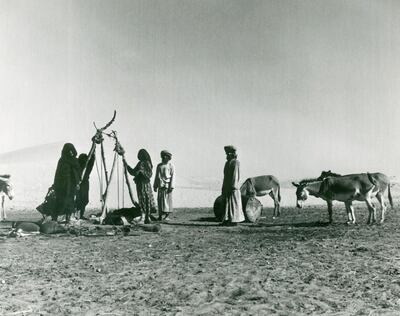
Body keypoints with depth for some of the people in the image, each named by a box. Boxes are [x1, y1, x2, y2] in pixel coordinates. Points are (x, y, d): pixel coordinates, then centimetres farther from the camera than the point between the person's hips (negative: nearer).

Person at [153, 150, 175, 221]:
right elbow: (157, 176, 17)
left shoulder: (171, 166, 2)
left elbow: (173, 176, -4)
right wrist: (155, 186, 12)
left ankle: (167, 216, 2)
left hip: (167, 185, -4)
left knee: (167, 199, -3)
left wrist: (171, 186, -11)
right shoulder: (159, 166, 14)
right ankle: (160, 216, 7)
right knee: (160, 200, 2)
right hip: (160, 186, 4)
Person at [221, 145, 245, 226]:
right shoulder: (227, 163, 17)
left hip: (232, 187, -9)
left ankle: (234, 221, 0)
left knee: (233, 203, -4)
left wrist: (233, 186, -21)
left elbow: (236, 175, -16)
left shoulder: (236, 162, -9)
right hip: (226, 187, 9)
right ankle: (227, 220, 13)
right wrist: (223, 187, 17)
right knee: (227, 203, 9)